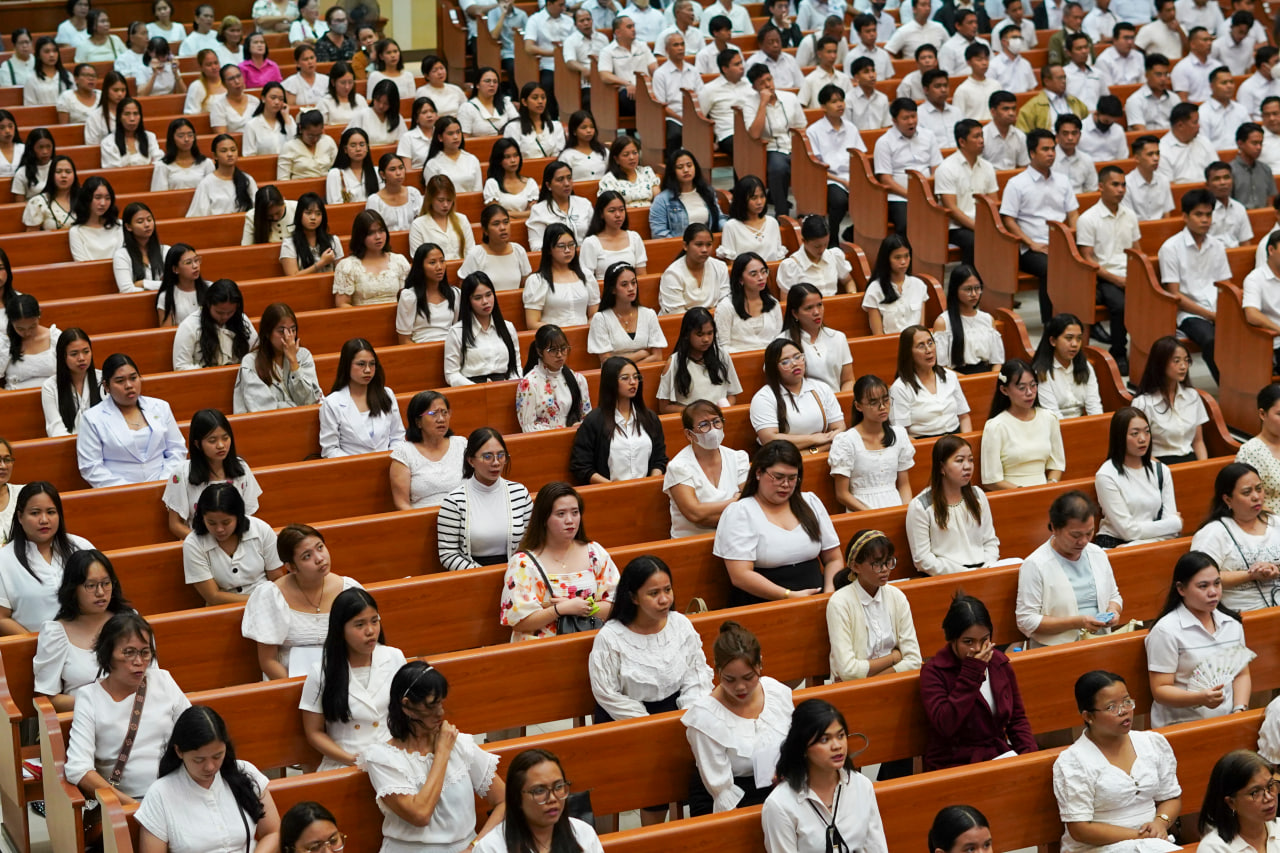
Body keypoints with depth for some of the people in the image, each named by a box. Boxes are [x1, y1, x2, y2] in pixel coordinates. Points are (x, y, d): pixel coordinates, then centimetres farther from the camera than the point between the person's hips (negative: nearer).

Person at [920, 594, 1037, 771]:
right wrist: (971, 673, -19)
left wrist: (1029, 753, -3)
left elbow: (1017, 717, 16)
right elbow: (945, 725, -22)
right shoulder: (933, 671, -8)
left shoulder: (999, 663, 8)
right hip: (953, 764, -6)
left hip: (999, 754, 6)